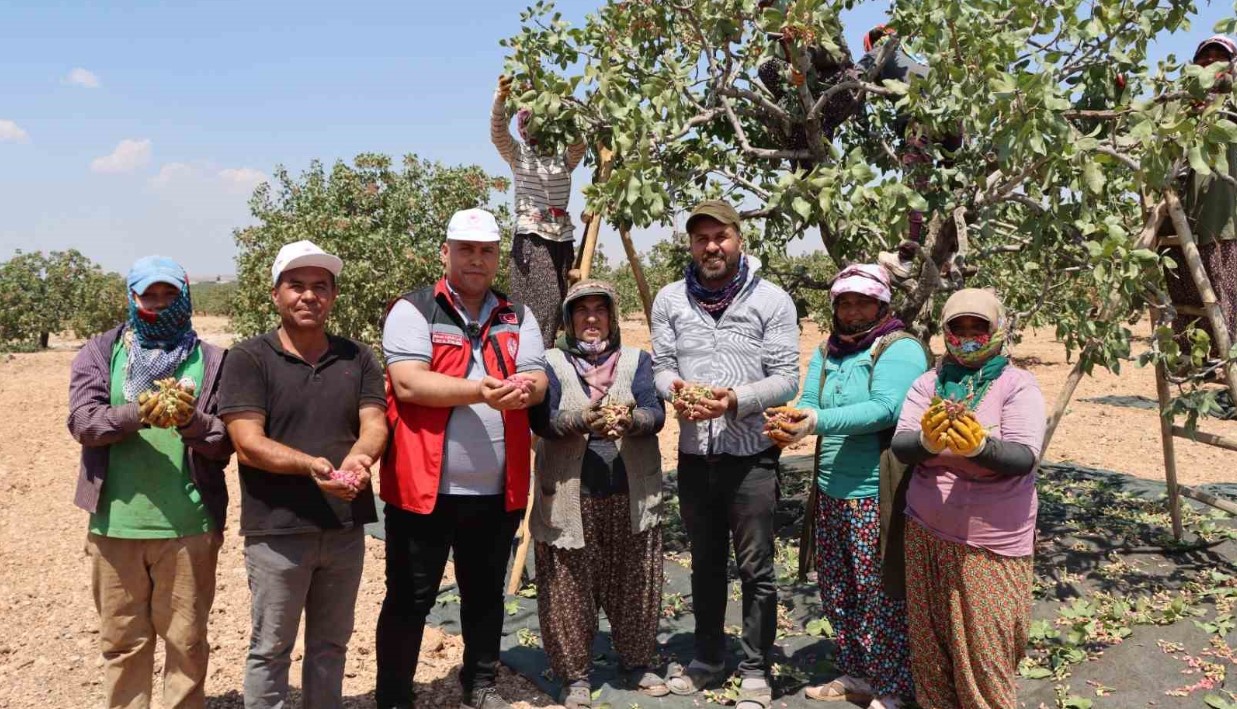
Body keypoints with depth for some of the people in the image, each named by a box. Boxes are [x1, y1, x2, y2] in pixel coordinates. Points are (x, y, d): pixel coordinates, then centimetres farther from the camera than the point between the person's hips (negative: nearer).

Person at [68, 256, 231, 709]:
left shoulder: (211, 360, 3)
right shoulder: (100, 353, 7)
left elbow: (226, 442, -2)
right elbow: (82, 422, -7)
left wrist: (192, 421, -22)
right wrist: (138, 414, -24)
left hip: (189, 524, -1)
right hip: (115, 523, 1)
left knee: (186, 640, 9)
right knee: (122, 640, 13)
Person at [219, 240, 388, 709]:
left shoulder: (358, 358, 6)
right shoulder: (249, 358, -5)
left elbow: (375, 426, -1)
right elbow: (248, 442, -13)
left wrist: (357, 460, -24)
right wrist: (312, 464, -28)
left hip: (346, 527, 4)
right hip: (277, 530, -3)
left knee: (330, 645, 18)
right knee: (270, 649, 8)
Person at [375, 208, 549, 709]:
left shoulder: (518, 317, 11)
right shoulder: (413, 311, -4)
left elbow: (538, 380, 1)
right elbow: (408, 383, -17)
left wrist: (523, 390, -23)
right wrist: (479, 390, -28)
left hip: (497, 489, 5)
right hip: (424, 485, -4)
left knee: (486, 594, 18)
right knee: (409, 600, 6)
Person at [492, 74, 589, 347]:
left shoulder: (565, 158, 16)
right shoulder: (517, 154, 9)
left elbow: (581, 139, -4)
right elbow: (497, 133, -9)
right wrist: (500, 99, -29)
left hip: (562, 239, 4)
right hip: (531, 239, -4)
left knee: (556, 309, 2)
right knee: (544, 305, -16)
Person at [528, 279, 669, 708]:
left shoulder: (636, 360, 8)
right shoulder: (551, 363, 3)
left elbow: (655, 413, -7)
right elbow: (542, 420, -12)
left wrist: (629, 419, -29)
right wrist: (584, 419, -31)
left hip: (632, 495, 2)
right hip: (569, 496, -2)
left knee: (635, 584, 12)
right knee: (571, 589, 3)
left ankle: (638, 663, 32)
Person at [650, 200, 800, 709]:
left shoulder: (772, 300, -6)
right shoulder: (669, 300, 4)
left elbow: (786, 378, -9)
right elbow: (661, 365, 4)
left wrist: (735, 400, -24)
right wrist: (676, 390, -18)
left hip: (751, 454, -3)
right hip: (694, 453, 4)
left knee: (755, 569, 5)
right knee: (705, 564, 18)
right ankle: (708, 660, 34)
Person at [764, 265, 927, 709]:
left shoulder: (901, 350, -10)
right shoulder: (827, 351, 11)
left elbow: (885, 408, -24)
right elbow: (809, 405, 0)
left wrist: (818, 421, -34)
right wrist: (788, 423, -24)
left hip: (878, 495, -7)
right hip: (831, 490, 8)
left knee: (882, 596, 2)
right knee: (836, 590, 18)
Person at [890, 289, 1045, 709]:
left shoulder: (1018, 385, -5)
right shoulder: (928, 383, 5)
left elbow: (1024, 457, -17)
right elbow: (900, 446, -7)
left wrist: (979, 446, -37)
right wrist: (927, 441, -29)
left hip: (990, 544, -3)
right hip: (926, 536, 4)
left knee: (984, 651, 1)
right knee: (931, 644, 12)